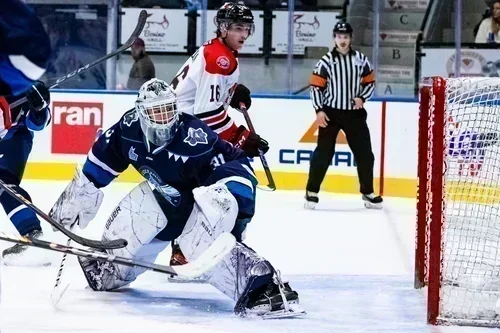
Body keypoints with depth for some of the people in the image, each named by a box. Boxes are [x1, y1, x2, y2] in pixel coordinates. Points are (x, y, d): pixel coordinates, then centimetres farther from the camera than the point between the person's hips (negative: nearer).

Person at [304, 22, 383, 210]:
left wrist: (362, 98, -8)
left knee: (364, 153, 5)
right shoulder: (326, 61, -4)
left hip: (354, 113, 3)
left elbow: (370, 82, 10)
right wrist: (319, 110, -13)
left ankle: (367, 192, 18)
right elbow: (316, 87, -4)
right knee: (324, 152, -4)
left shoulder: (361, 60, 4)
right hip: (331, 113, -3)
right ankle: (312, 192, 4)